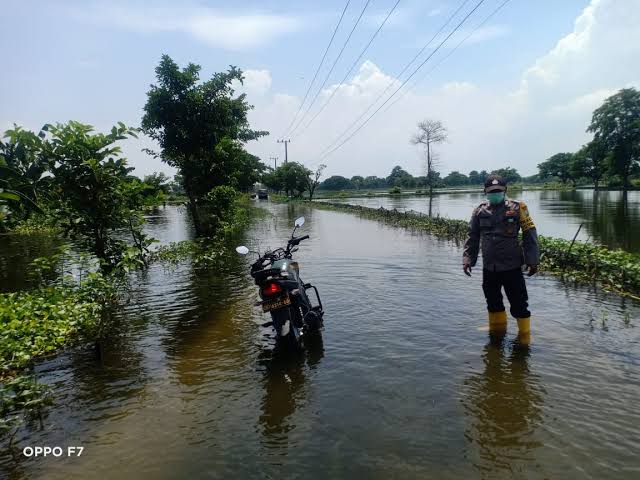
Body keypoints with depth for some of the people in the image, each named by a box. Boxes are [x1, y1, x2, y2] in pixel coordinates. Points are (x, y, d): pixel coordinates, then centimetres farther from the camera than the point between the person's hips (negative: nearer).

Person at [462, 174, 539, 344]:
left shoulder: (517, 208, -5)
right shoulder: (480, 210, 3)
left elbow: (530, 235, -4)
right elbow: (472, 237, 8)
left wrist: (532, 260, -6)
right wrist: (468, 259, 2)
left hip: (512, 266, -3)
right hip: (489, 267, 4)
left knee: (519, 304, 3)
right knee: (493, 302, 18)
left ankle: (524, 337, 19)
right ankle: (497, 328, 39)